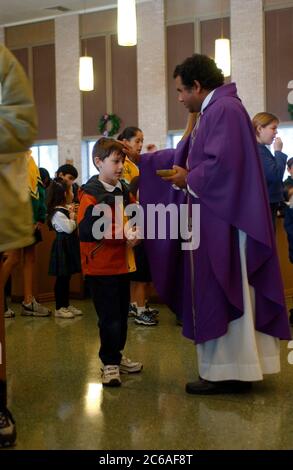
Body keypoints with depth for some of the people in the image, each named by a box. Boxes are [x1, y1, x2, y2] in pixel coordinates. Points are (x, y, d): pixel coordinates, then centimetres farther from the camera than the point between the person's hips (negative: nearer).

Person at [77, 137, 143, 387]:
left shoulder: (124, 191, 11)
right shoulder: (91, 194, -13)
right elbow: (86, 230, -24)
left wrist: (135, 233, 2)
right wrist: (121, 233, -24)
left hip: (122, 263, 8)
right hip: (101, 266, -8)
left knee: (122, 313, 15)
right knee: (110, 317, -3)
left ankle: (116, 355, 30)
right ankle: (110, 363, 11)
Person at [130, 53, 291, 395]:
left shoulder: (225, 109, -13)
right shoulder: (213, 112, 20)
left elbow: (223, 163, -24)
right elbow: (183, 156, 26)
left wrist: (188, 180, -9)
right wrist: (140, 158, 25)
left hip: (222, 221, -10)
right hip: (213, 219, 10)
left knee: (220, 295, -6)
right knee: (224, 296, 12)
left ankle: (226, 372, 2)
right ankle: (236, 367, 19)